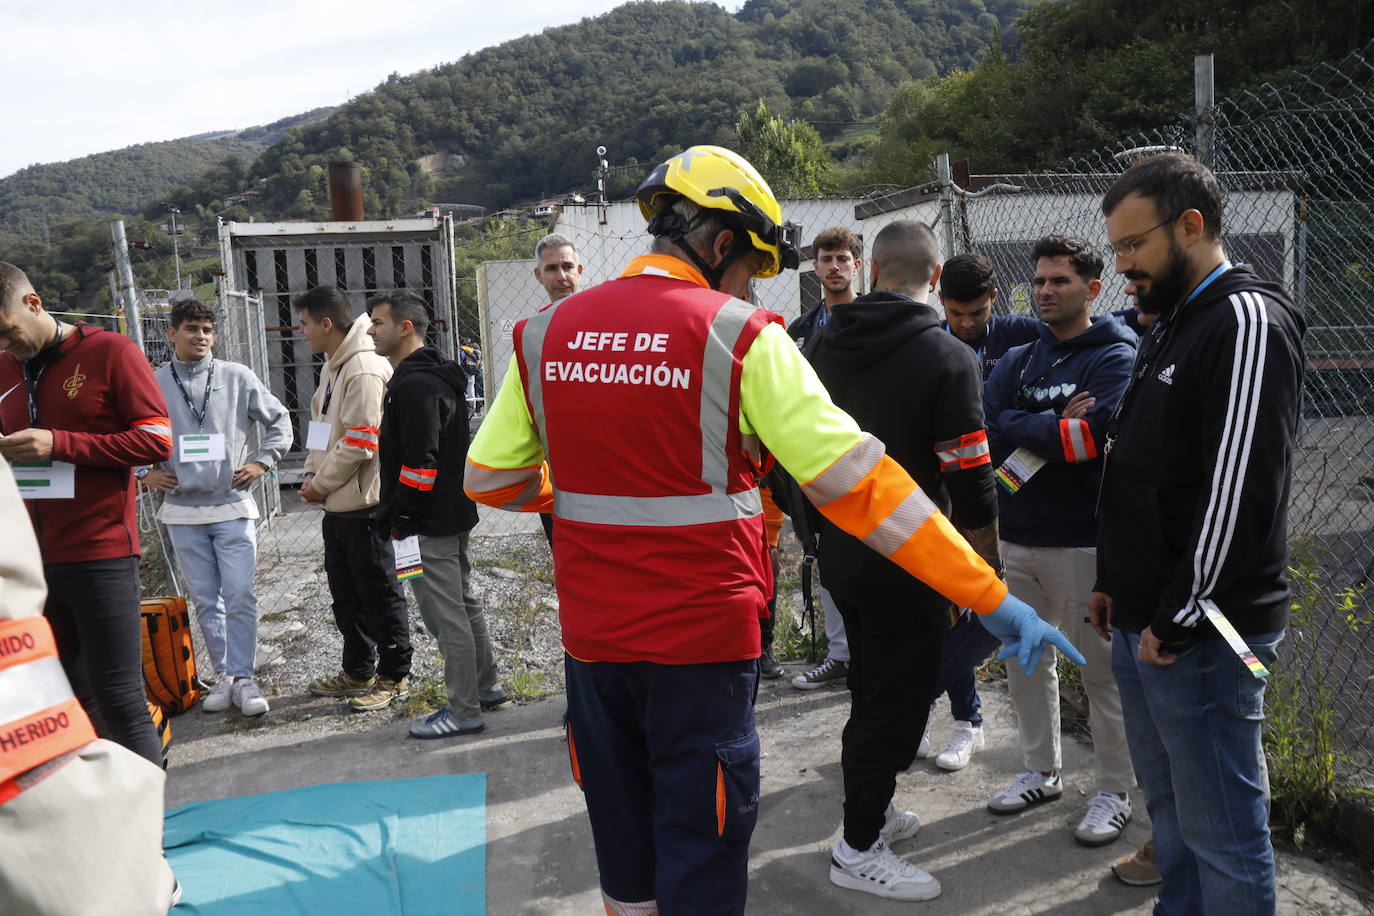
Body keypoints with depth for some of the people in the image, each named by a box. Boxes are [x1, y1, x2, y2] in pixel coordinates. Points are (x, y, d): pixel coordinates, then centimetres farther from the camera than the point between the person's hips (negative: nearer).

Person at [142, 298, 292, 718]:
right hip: (182, 511, 1)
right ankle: (223, 675, 20)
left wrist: (261, 462, -1)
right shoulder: (153, 384, 2)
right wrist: (145, 472, 2)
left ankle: (242, 678, 3)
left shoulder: (237, 377, 1)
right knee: (206, 601, 8)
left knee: (240, 596, -5)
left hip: (233, 506, -1)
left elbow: (279, 421, 9)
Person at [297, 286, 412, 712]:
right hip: (337, 503, 10)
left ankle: (394, 677, 14)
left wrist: (321, 484, -13)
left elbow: (360, 444, -22)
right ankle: (357, 671, 31)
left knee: (379, 593, 2)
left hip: (363, 502, -10)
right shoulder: (332, 368, 14)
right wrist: (313, 475, 7)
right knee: (345, 592, 18)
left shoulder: (365, 370, -18)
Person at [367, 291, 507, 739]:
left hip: (428, 523, -11)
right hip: (452, 513, 11)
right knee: (463, 604, 19)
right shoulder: (434, 376, 14)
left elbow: (418, 463, -25)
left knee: (445, 615, -3)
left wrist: (399, 519, -16)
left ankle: (463, 711, 6)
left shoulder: (414, 385, -19)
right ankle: (485, 686, 31)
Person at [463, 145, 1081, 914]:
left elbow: (489, 479, 7)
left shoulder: (546, 333, 2)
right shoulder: (740, 337, -12)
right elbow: (858, 482, -16)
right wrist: (990, 596, -12)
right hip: (702, 643, -4)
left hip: (591, 638, 5)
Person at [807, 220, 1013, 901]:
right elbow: (970, 484, -17)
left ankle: (873, 811, 36)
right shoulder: (948, 358, -17)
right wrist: (988, 568, -4)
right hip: (907, 563, -7)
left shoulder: (825, 346, 3)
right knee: (896, 699, 5)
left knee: (872, 687, 22)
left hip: (841, 555, 7)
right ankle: (858, 850, 15)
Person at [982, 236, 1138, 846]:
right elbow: (990, 425, -4)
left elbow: (1094, 437, -22)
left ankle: (1115, 793, 18)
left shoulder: (1116, 357, -7)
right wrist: (1055, 426, -14)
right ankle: (1042, 772, 32)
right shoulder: (1018, 361, 12)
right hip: (1018, 536, 6)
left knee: (1101, 670, 3)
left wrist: (1023, 431, -9)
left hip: (1083, 541, -6)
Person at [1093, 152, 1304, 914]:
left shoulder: (1247, 321, -13)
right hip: (1143, 624, 9)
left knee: (1221, 832, 1)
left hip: (1200, 634, -9)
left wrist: (1180, 619, -17)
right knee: (1169, 808, 19)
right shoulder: (1170, 325, 16)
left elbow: (1239, 490, -21)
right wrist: (1116, 585, 17)